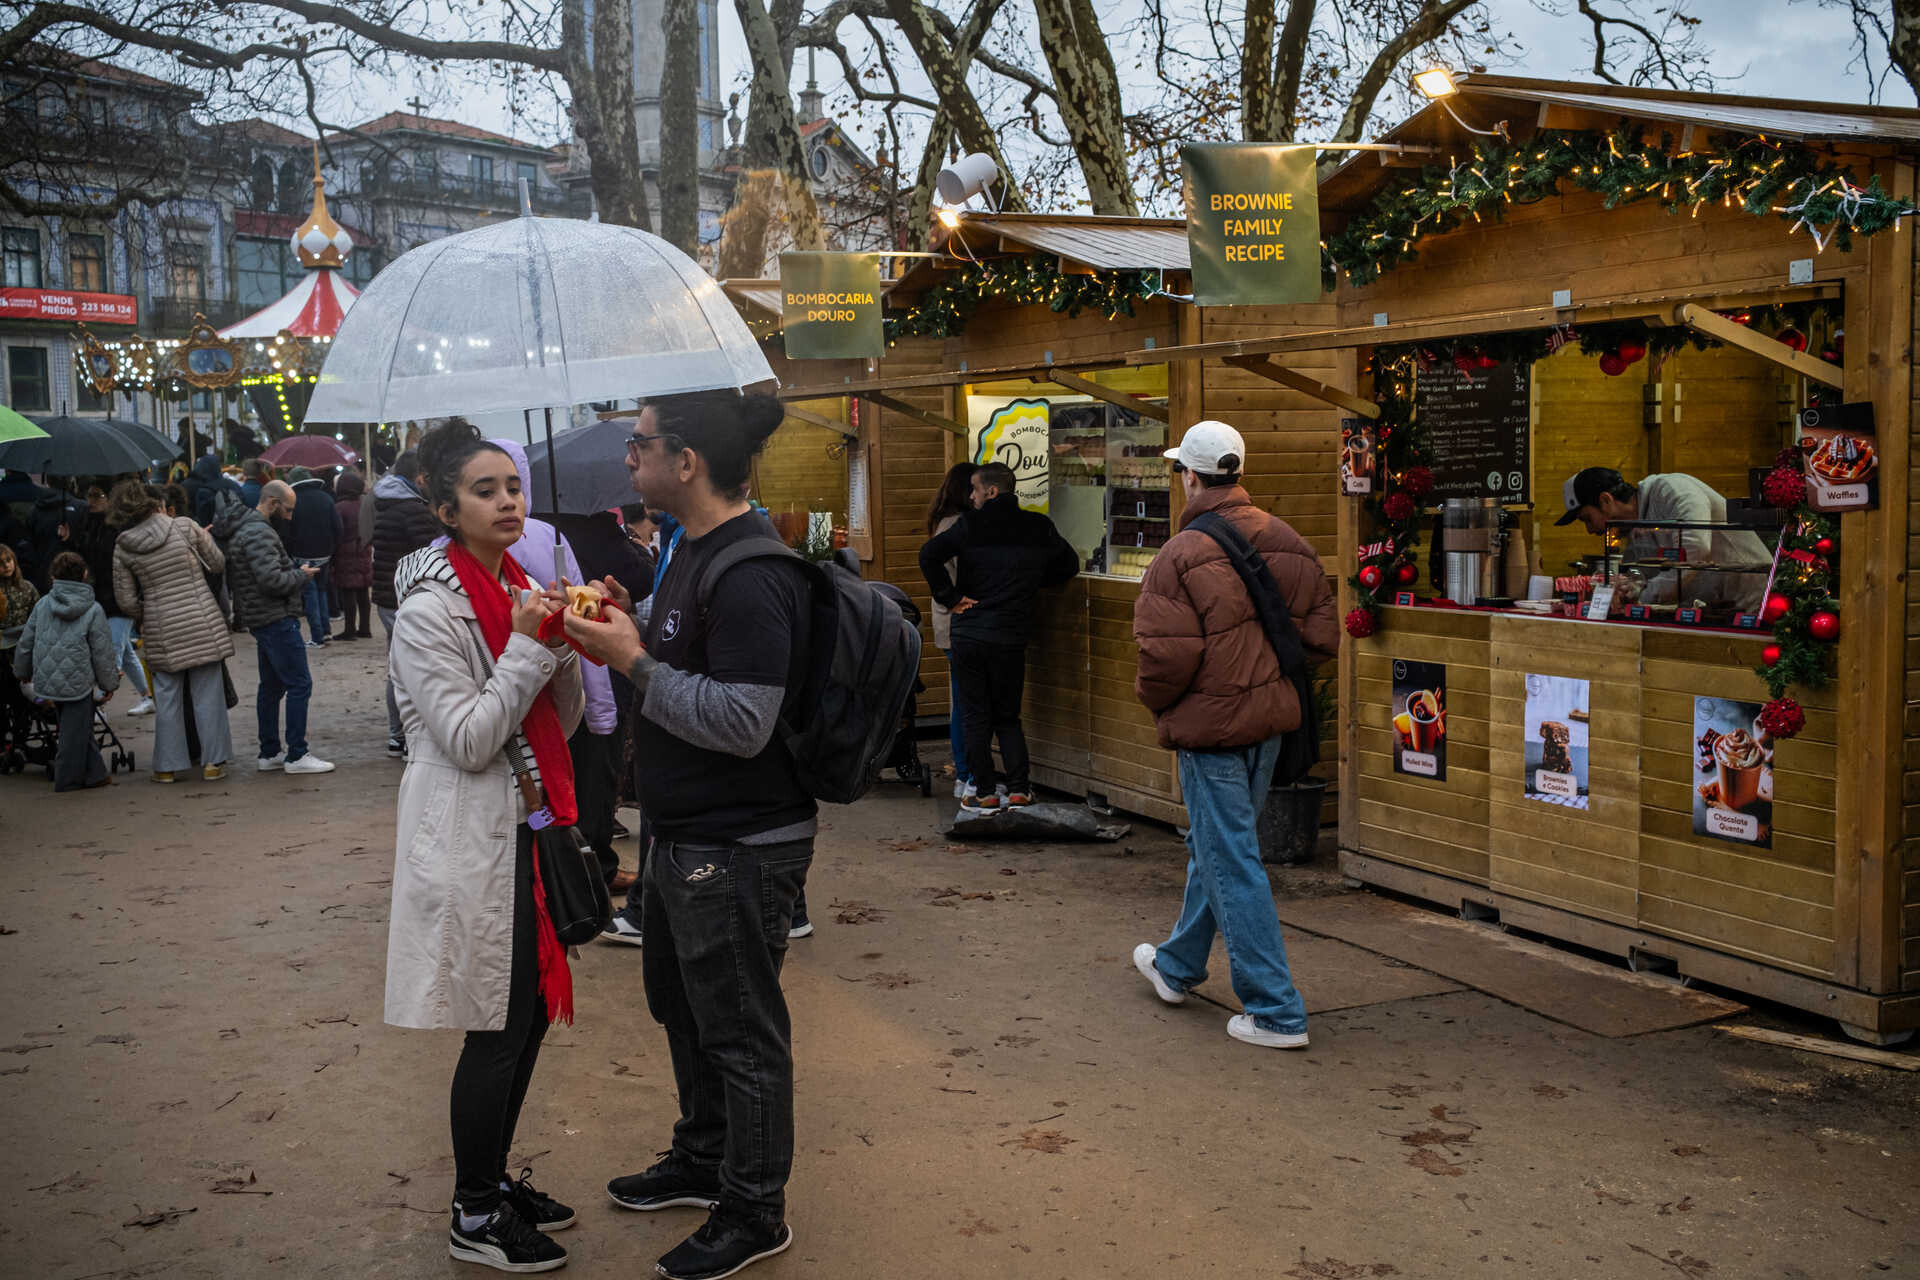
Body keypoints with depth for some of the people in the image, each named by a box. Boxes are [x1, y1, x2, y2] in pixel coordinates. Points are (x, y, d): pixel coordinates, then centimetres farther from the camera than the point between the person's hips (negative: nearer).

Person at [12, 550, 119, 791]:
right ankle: (69, 780, 13)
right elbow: (102, 653, -5)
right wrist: (109, 684, 7)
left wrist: (23, 672, 27)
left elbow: (25, 643, 11)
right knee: (75, 730, 7)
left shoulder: (43, 604, 4)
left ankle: (94, 774, 22)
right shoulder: (93, 611, -8)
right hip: (77, 682, -5)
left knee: (79, 727, 17)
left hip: (46, 680, 5)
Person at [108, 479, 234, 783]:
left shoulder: (123, 548, -1)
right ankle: (213, 762, 9)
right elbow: (218, 564, 0)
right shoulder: (184, 527, -8)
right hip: (202, 623, -2)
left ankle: (167, 766, 16)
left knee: (167, 697, 11)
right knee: (207, 694, 6)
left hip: (162, 632, 2)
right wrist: (204, 537, 19)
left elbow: (127, 600, 2)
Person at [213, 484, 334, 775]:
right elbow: (271, 580, -25)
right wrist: (301, 575, -9)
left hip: (261, 619, 11)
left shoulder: (242, 529, 15)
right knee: (299, 684, -7)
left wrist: (294, 571, 11)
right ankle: (296, 756, -4)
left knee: (271, 685, 15)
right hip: (277, 620, -11)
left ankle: (269, 753, 21)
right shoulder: (258, 533, -18)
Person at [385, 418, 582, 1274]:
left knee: (531, 1013, 15)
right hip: (472, 839, -8)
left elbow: (558, 724, 10)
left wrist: (565, 649, -6)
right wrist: (527, 645, -20)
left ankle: (494, 1178, 32)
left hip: (527, 827, 8)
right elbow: (469, 740, -19)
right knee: (497, 1029, -1)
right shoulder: (429, 611, -15)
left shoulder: (519, 588, 10)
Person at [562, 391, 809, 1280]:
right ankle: (703, 1159, 46)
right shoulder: (696, 549, 9)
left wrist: (633, 660, -23)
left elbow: (741, 720, -29)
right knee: (681, 1003, 25)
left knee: (739, 1026, 5)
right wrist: (628, 633, 2)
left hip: (739, 847, -11)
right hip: (683, 833, 11)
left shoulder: (750, 574, -25)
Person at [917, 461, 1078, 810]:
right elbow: (1069, 564, 15)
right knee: (1008, 716, 15)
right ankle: (1019, 788, 9)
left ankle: (984, 789, 7)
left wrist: (950, 597, -8)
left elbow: (929, 554, -17)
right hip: (1011, 639, 2)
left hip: (969, 635, -2)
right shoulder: (1039, 528, 4)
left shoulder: (970, 525, -5)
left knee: (976, 717, 7)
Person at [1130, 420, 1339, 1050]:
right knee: (1212, 844, 22)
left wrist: (1154, 700, 0)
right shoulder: (1287, 542, 3)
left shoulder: (1181, 555, -18)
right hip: (1271, 719, 8)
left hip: (1210, 723, -8)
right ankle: (1178, 966, 40)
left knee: (1232, 863, 0)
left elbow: (1166, 658, -21)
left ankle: (1276, 1012, 3)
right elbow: (1322, 636, 5)